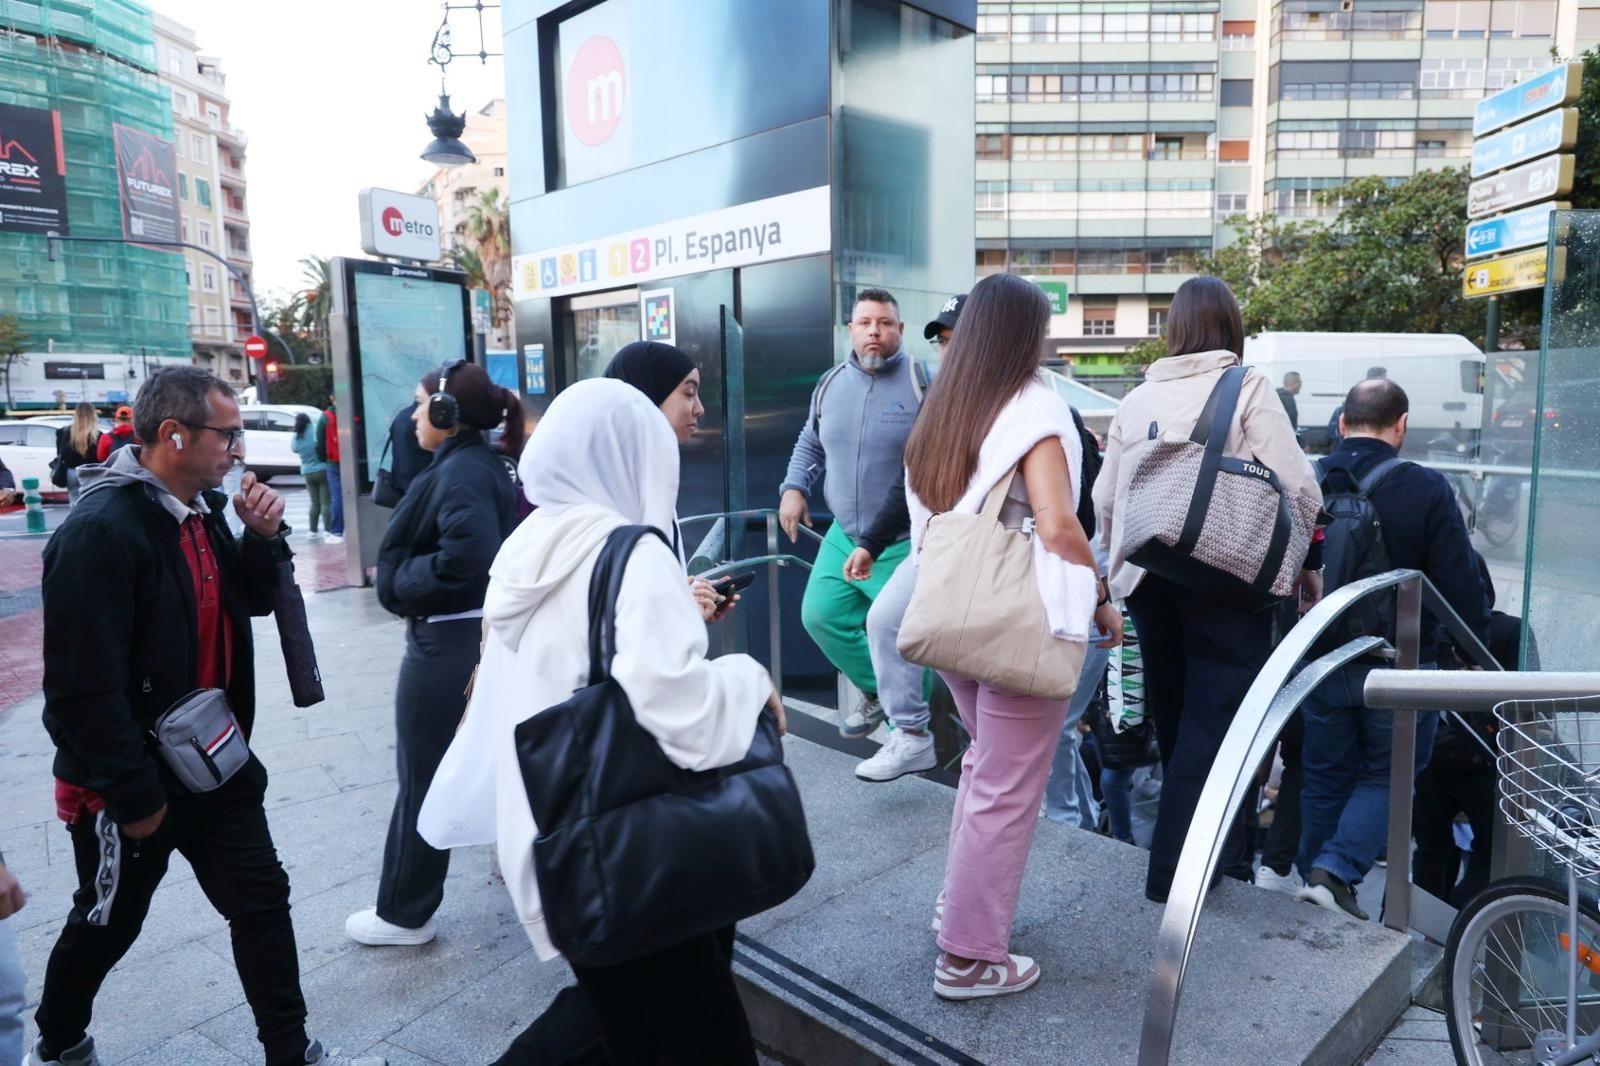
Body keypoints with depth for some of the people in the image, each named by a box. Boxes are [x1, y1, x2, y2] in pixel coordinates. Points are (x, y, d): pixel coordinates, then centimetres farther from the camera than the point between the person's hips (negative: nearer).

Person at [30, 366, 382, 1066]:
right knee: (107, 925, 17)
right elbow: (84, 684, -26)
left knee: (262, 900, 12)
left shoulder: (200, 509, 3)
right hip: (133, 781, -7)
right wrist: (133, 794, -20)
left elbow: (253, 601, 13)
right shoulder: (99, 530, -25)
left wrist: (263, 537, -6)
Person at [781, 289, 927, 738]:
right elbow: (810, 444, 21)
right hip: (843, 537, 6)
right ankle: (877, 690, 32)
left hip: (906, 543, -6)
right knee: (820, 616, 9)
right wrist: (794, 488, 4)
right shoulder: (830, 384, 7)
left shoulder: (923, 382, -10)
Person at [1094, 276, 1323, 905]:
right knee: (1215, 718, 1)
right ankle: (1176, 865, 0)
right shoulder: (1248, 389, -2)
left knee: (1174, 716, 17)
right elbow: (1295, 485, -10)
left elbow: (1104, 499, 11)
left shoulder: (1137, 399, 11)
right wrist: (1309, 564, 2)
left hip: (1149, 576, 5)